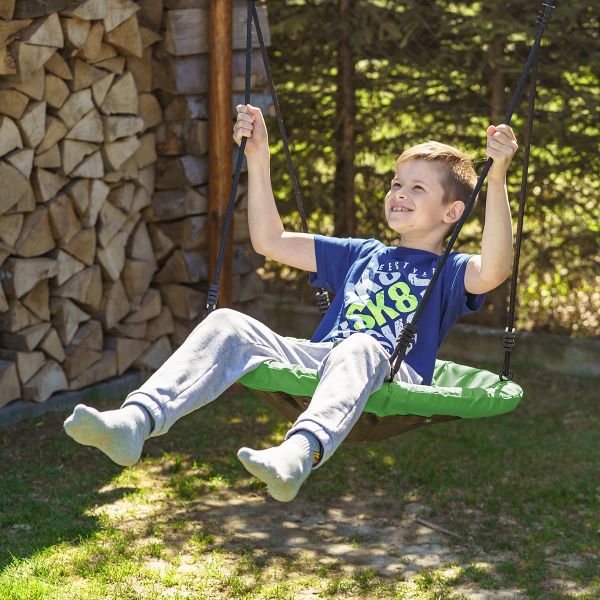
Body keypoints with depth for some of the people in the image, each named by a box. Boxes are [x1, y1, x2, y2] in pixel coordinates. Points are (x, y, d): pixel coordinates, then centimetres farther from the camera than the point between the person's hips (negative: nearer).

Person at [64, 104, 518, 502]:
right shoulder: (361, 256, 30)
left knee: (359, 348, -40)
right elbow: (271, 242, 29)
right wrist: (259, 158, 23)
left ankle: (299, 453, -67)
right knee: (228, 325, -18)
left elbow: (493, 271, -12)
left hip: (390, 378, -5)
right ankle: (136, 422, -37)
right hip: (315, 361, 5)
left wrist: (497, 176, -21)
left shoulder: (450, 272, 13)